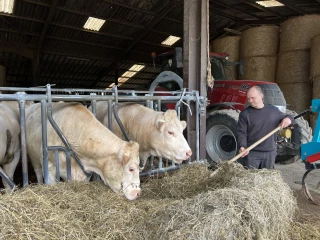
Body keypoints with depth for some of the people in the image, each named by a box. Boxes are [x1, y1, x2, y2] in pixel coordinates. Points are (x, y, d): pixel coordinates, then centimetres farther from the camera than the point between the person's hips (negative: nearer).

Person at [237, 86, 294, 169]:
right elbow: (242, 133, -6)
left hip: (270, 153, 3)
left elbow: (285, 118, 19)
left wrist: (288, 119, -6)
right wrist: (242, 146, -23)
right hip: (251, 153, -3)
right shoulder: (245, 114, -4)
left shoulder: (273, 110, 5)